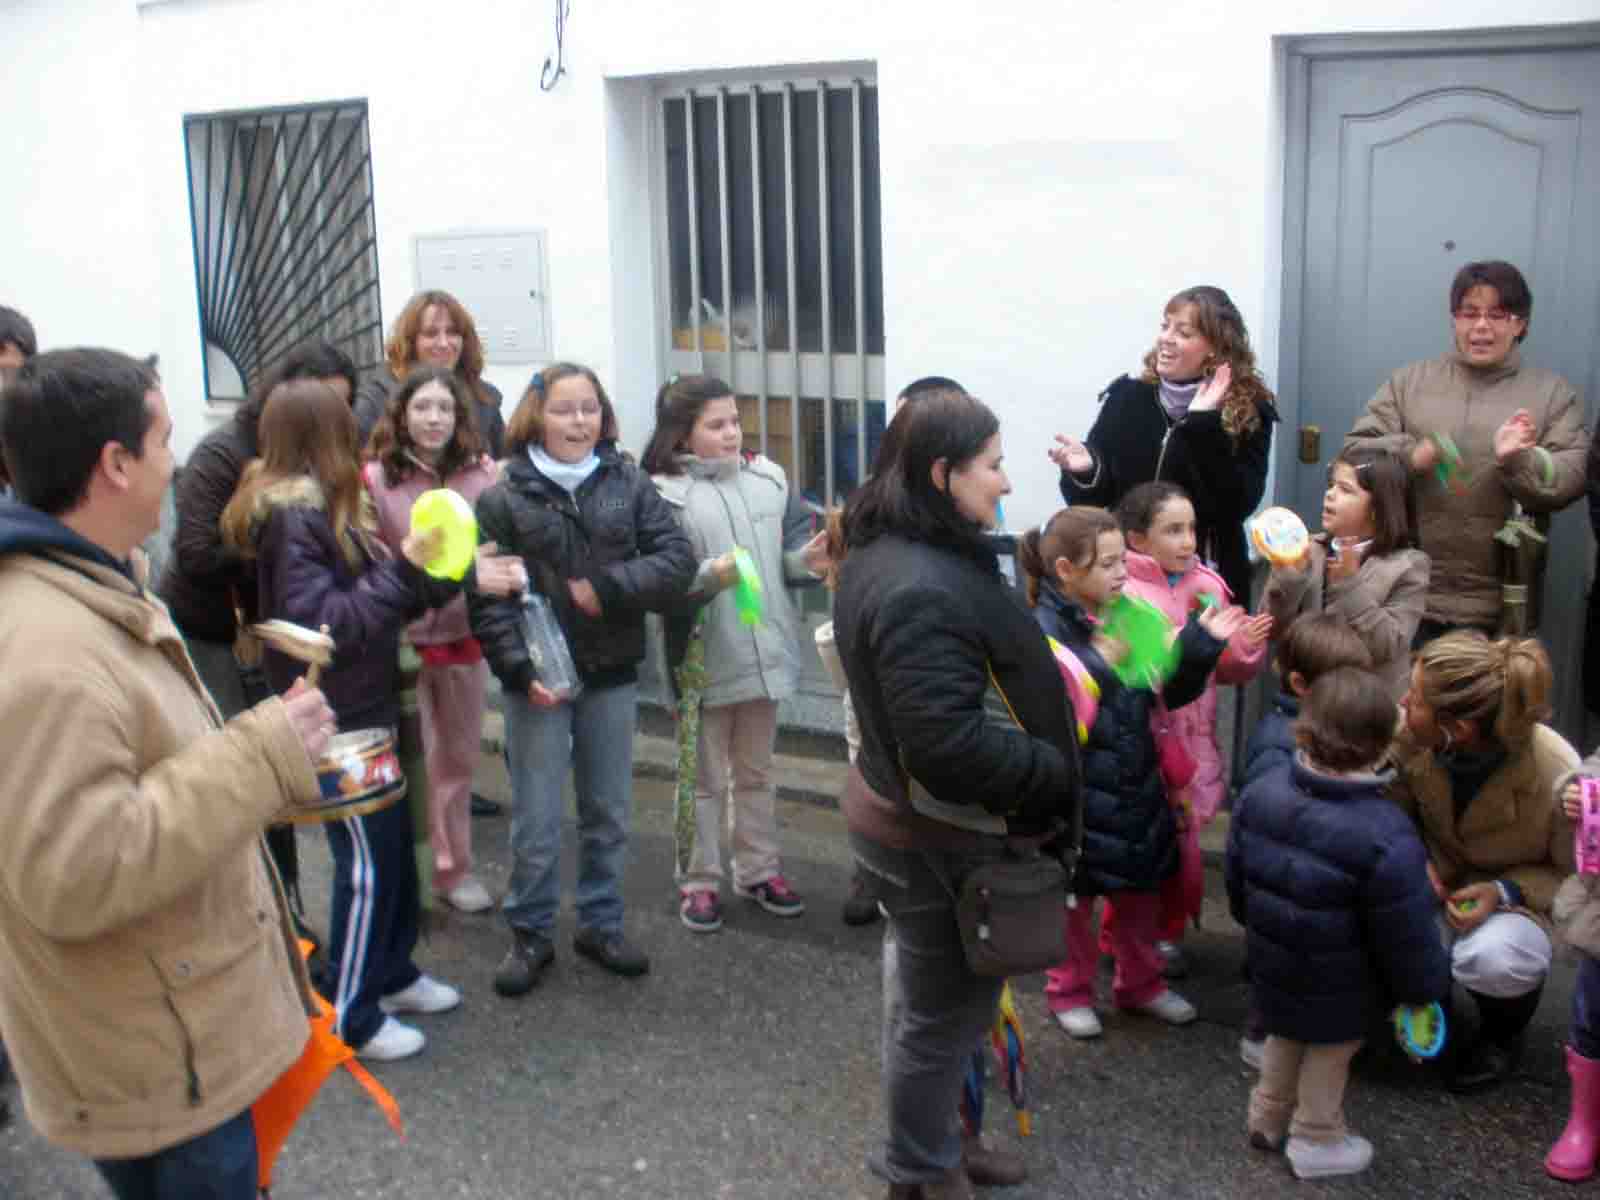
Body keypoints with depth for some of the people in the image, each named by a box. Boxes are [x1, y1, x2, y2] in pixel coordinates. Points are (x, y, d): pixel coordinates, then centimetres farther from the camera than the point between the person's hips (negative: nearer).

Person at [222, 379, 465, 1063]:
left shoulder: (313, 507, 11)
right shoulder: (294, 515, -18)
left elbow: (371, 602, 10)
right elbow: (323, 625, -24)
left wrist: (427, 574, -3)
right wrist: (402, 570, -24)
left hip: (360, 709, 9)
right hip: (334, 720, -9)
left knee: (393, 847, 17)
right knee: (366, 863, -3)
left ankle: (391, 973, 33)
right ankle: (350, 1017, 9)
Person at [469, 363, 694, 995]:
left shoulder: (630, 485, 1)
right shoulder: (504, 498, -6)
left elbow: (677, 559, -5)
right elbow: (486, 597, -8)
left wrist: (608, 588, -17)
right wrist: (521, 668, -18)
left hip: (612, 675, 3)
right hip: (537, 678, -2)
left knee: (609, 811, 14)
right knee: (536, 819, 4)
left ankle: (600, 924, 29)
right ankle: (530, 935, 20)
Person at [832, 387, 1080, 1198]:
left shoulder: (885, 553, 4)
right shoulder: (923, 592, -31)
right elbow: (951, 748, -34)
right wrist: (1059, 772, -19)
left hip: (895, 808, 10)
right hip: (940, 837, -10)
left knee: (922, 994, 25)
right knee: (945, 1011, 9)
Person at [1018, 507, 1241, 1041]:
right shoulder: (1046, 631, -19)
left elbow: (1170, 693, 5)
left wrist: (1201, 646, -9)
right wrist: (1102, 657, -32)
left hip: (1136, 786, 6)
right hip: (1078, 794, -6)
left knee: (1142, 890, 21)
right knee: (1074, 897, 14)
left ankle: (1140, 982, 42)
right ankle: (1070, 991, 35)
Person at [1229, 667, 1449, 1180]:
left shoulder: (1259, 792, -14)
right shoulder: (1386, 839, -34)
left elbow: (1236, 879, 2)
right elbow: (1408, 939, -23)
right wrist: (1427, 987, -3)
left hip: (1273, 968, 5)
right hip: (1339, 993, -5)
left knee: (1286, 1034, 30)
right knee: (1330, 1053, 21)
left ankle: (1267, 1118, 47)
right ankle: (1316, 1142, 40)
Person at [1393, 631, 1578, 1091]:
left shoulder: (1559, 778, -32)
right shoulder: (1408, 734, -23)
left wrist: (1505, 893, -30)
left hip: (1522, 900, -3)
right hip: (1436, 883, 4)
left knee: (1490, 958, -37)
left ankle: (1503, 1034, 3)